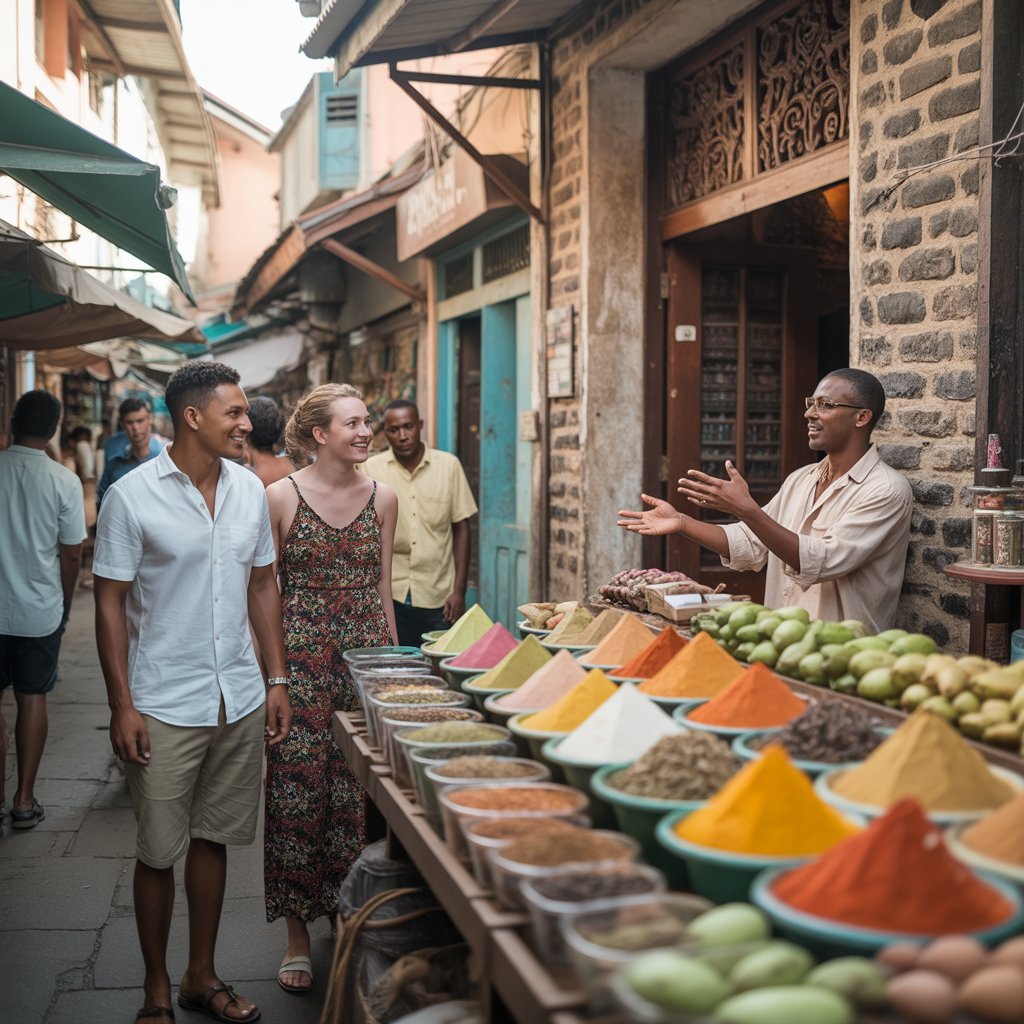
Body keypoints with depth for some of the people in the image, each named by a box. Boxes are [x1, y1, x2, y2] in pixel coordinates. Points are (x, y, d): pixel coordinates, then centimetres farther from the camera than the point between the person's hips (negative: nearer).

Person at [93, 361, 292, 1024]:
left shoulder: (250, 489, 4)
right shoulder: (131, 496, -10)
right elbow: (111, 604, -7)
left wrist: (277, 681, 8)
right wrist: (122, 705, -10)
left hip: (240, 701, 4)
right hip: (164, 708, -4)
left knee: (214, 839, 14)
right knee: (159, 852, 6)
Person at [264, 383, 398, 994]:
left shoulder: (382, 498, 7)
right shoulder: (281, 497, -3)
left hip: (368, 652, 3)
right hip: (300, 653, -3)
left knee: (360, 793, 5)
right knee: (298, 790, 1)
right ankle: (298, 936, 15)